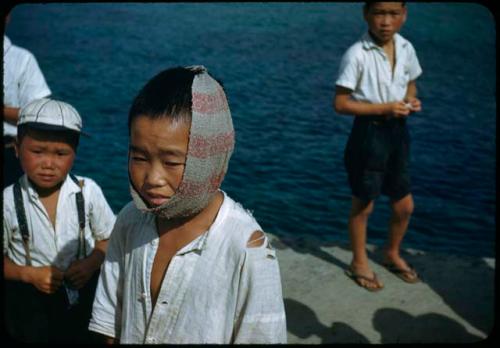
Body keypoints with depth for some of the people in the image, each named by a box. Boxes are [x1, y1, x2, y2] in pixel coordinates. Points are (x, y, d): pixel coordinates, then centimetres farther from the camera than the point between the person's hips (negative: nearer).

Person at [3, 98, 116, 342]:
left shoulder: (88, 191, -13)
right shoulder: (8, 202, -14)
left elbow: (109, 238, 1)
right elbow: (4, 260, -3)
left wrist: (92, 263, -16)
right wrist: (29, 274, -19)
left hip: (85, 293, 1)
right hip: (30, 301, -1)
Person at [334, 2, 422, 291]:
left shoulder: (406, 48, -1)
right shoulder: (358, 54, -19)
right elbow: (341, 104, -17)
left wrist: (411, 100, -6)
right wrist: (385, 108, -22)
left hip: (398, 131, 6)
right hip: (369, 133, -6)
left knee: (405, 205, 15)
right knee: (364, 204, 11)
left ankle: (393, 254, 42)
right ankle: (359, 262, 33)